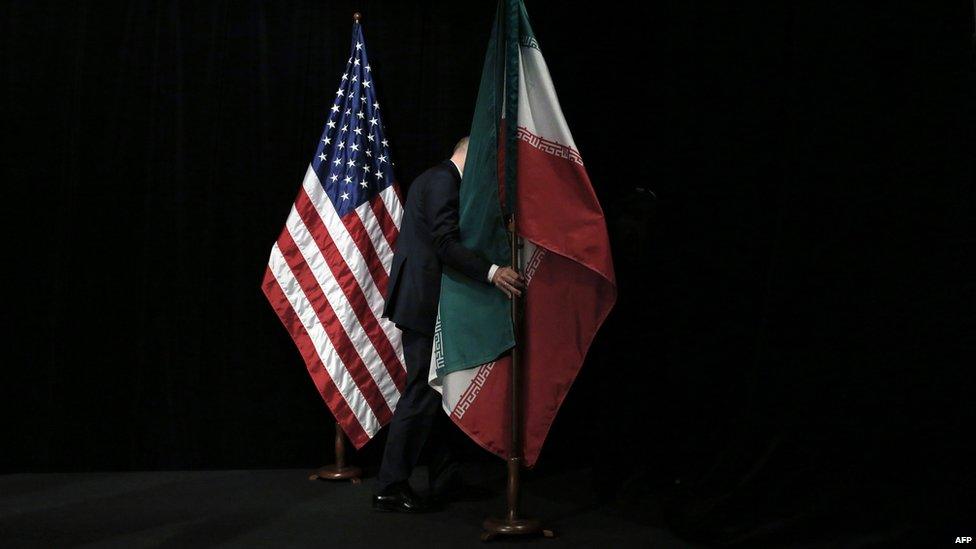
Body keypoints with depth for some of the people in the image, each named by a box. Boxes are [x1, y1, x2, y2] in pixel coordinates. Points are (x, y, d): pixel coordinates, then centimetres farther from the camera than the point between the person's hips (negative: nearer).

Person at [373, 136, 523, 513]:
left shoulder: (433, 179, 20)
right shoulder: (444, 181, -12)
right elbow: (446, 243, -24)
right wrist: (491, 272, -34)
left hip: (420, 301, 11)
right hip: (426, 303, -11)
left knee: (434, 390, 16)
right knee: (422, 394, -8)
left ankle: (444, 478, 26)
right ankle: (390, 488, -3)